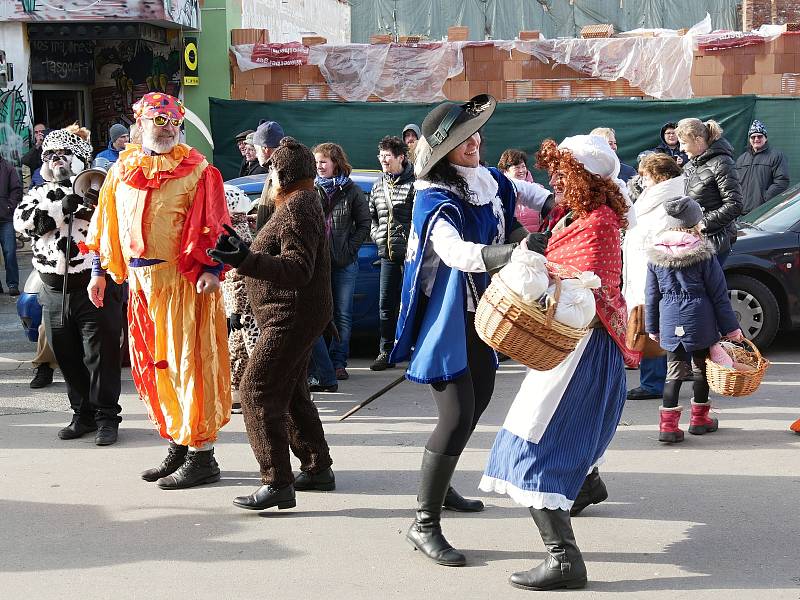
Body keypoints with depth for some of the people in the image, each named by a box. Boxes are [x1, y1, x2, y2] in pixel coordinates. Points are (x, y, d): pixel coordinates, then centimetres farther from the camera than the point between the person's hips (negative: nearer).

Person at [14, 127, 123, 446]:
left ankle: (107, 416, 6)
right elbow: (22, 219, -7)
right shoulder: (38, 194, 13)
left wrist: (95, 203, -19)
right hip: (55, 293, 4)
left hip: (94, 289, -4)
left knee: (100, 355, -2)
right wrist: (64, 207, -15)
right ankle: (82, 414, 22)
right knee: (67, 357, 10)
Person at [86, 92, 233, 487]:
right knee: (152, 366, 11)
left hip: (183, 280, -6)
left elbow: (212, 224, -8)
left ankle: (202, 455, 0)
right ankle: (177, 447, 22)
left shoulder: (196, 169, -2)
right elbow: (107, 223, 18)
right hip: (142, 282, 6)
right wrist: (99, 272, 15)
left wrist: (211, 271, -19)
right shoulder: (122, 170, 13)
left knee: (188, 362, -6)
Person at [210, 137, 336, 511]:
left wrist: (245, 260, -36)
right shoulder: (299, 204, 17)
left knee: (257, 392, -13)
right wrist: (243, 251, 28)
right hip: (292, 316, 11)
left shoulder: (298, 207, -17)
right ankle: (318, 469, 26)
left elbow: (297, 269, -27)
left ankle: (277, 483, -15)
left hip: (292, 316, -11)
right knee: (290, 393, 18)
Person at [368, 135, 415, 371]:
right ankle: (386, 352, 12)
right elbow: (372, 216, 23)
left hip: (411, 252, -6)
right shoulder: (378, 186, 14)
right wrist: (378, 236, 10)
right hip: (387, 253, 6)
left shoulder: (414, 183, -7)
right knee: (386, 302, 6)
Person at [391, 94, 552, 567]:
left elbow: (527, 193, 23)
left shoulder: (490, 180, 0)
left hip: (480, 311, 9)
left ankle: (440, 485, 43)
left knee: (480, 398, 22)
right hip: (446, 315, -9)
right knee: (457, 416, -16)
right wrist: (513, 252, -58)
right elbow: (456, 251, -44)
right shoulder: (436, 199, -24)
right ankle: (425, 525, -8)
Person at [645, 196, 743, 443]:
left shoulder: (655, 255, 2)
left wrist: (652, 327, 18)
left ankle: (668, 423, -3)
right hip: (700, 321, -3)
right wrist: (730, 327, 1)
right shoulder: (703, 254, -9)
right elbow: (719, 295, -5)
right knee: (700, 367, 14)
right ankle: (699, 419, 25)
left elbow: (652, 295, 8)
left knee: (674, 370, 8)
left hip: (670, 322, 3)